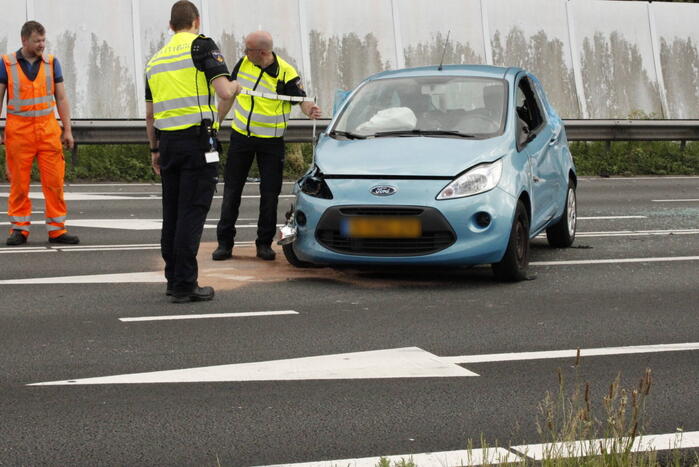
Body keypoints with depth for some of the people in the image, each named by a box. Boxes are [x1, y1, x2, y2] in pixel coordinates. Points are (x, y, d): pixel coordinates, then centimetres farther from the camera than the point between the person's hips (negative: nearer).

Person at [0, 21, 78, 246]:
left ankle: (57, 229, 3)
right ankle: (19, 229, 9)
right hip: (18, 130, -2)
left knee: (54, 180, -2)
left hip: (48, 129, 2)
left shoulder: (51, 62, 7)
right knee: (19, 181, 1)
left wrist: (67, 130, 3)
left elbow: (61, 98, 8)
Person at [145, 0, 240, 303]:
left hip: (167, 142, 7)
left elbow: (150, 114, 20)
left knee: (172, 214, 13)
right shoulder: (202, 46, -5)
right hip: (197, 141, -6)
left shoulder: (155, 59, 17)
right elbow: (224, 93, -15)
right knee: (191, 213, -6)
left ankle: (174, 279, 19)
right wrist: (234, 87, 8)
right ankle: (184, 286, -7)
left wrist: (155, 150, 28)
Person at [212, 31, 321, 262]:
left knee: (269, 194, 0)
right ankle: (225, 242, 10)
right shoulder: (244, 63, 0)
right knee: (231, 191, 4)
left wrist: (310, 109, -33)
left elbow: (301, 99, -10)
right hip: (241, 136, 3)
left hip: (271, 141, -3)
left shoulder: (285, 73, -14)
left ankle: (264, 243, 12)